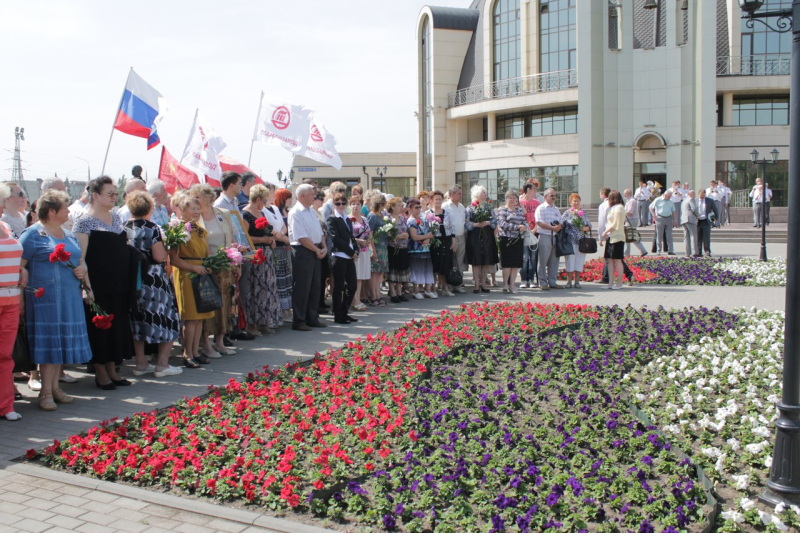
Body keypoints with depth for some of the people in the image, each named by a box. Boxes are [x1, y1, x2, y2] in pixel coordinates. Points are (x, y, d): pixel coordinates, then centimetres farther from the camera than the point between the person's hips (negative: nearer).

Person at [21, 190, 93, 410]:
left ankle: (55, 387, 20)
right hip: (46, 298, -7)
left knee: (63, 341, 9)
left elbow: (80, 259, 26)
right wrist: (20, 293, -16)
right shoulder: (33, 234, -6)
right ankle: (46, 393, 2)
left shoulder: (68, 234, 17)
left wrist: (82, 269, 4)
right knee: (49, 342, -5)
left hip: (70, 298, 7)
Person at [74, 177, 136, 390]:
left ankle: (112, 369, 22)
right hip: (98, 286, -7)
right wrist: (87, 286, -20)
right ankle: (100, 372, 13)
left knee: (118, 326, 11)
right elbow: (80, 258, -14)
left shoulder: (116, 217, 13)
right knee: (100, 326, 1)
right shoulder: (85, 221, -9)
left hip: (119, 284, 7)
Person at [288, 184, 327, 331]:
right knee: (302, 289, -4)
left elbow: (319, 232, 19)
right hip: (303, 252, -9)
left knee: (315, 287, 13)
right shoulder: (296, 213, -13)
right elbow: (302, 238, -18)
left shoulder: (312, 211, 16)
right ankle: (299, 321, 4)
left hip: (316, 252, 9)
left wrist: (324, 247, 3)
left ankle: (312, 318, 22)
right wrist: (317, 250, -13)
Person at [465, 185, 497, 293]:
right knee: (476, 260, -3)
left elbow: (494, 220, 8)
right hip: (475, 236, -3)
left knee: (487, 260, 3)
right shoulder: (470, 208, 3)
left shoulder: (489, 206, 13)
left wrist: (487, 223, -10)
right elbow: (467, 222, -3)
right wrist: (476, 224, -17)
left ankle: (483, 283, 15)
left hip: (487, 236, 3)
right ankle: (477, 284, 3)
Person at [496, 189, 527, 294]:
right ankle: (505, 285, 4)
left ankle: (512, 284, 12)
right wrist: (517, 227, -19)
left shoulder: (520, 210, 17)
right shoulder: (502, 210, -2)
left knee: (516, 263, 5)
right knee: (507, 263, -5)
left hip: (518, 239, 6)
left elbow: (524, 222, 16)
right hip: (507, 239, -6)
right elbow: (502, 224, -14)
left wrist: (524, 227, -8)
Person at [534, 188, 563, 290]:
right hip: (545, 237, -6)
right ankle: (543, 283, 1)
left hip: (556, 237, 7)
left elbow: (561, 223, 20)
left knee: (554, 261, 8)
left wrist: (560, 227, -4)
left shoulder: (556, 209, 20)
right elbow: (540, 223, -14)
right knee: (543, 261, -4)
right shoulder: (541, 208, -2)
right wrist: (553, 228, -17)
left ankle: (552, 282, 14)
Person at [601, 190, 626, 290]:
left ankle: (619, 283, -1)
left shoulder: (618, 208, -11)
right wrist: (606, 233, 5)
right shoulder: (614, 208, 19)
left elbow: (615, 224, -16)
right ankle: (611, 283, 8)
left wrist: (606, 232, -9)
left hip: (617, 238, -9)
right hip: (611, 237, 9)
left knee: (617, 260, -5)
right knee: (610, 260, 7)